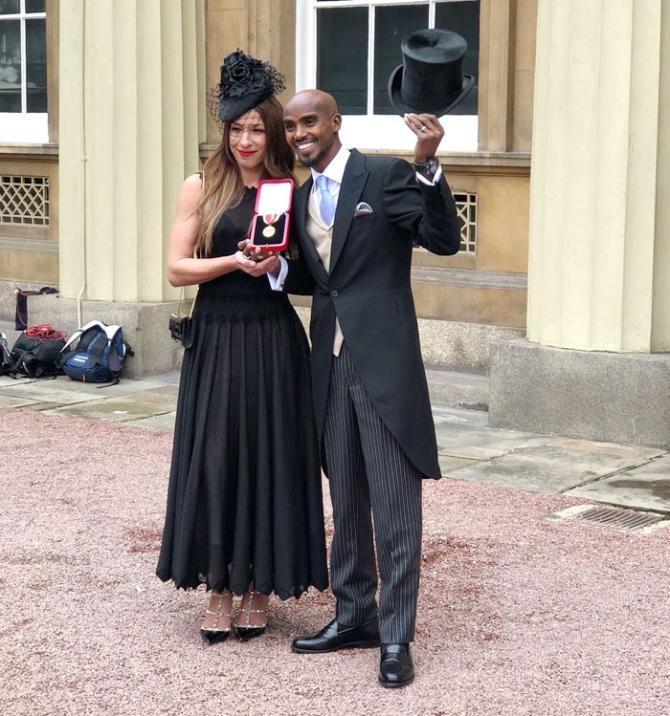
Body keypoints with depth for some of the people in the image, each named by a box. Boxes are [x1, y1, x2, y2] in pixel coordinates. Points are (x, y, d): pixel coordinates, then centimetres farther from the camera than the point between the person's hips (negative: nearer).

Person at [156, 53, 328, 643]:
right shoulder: (201, 188, 2)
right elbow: (177, 269, -2)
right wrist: (236, 262, -15)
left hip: (274, 343, 1)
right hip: (217, 340, -1)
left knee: (269, 460, 4)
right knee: (216, 461, 0)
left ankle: (259, 590, 16)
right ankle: (220, 591, 11)